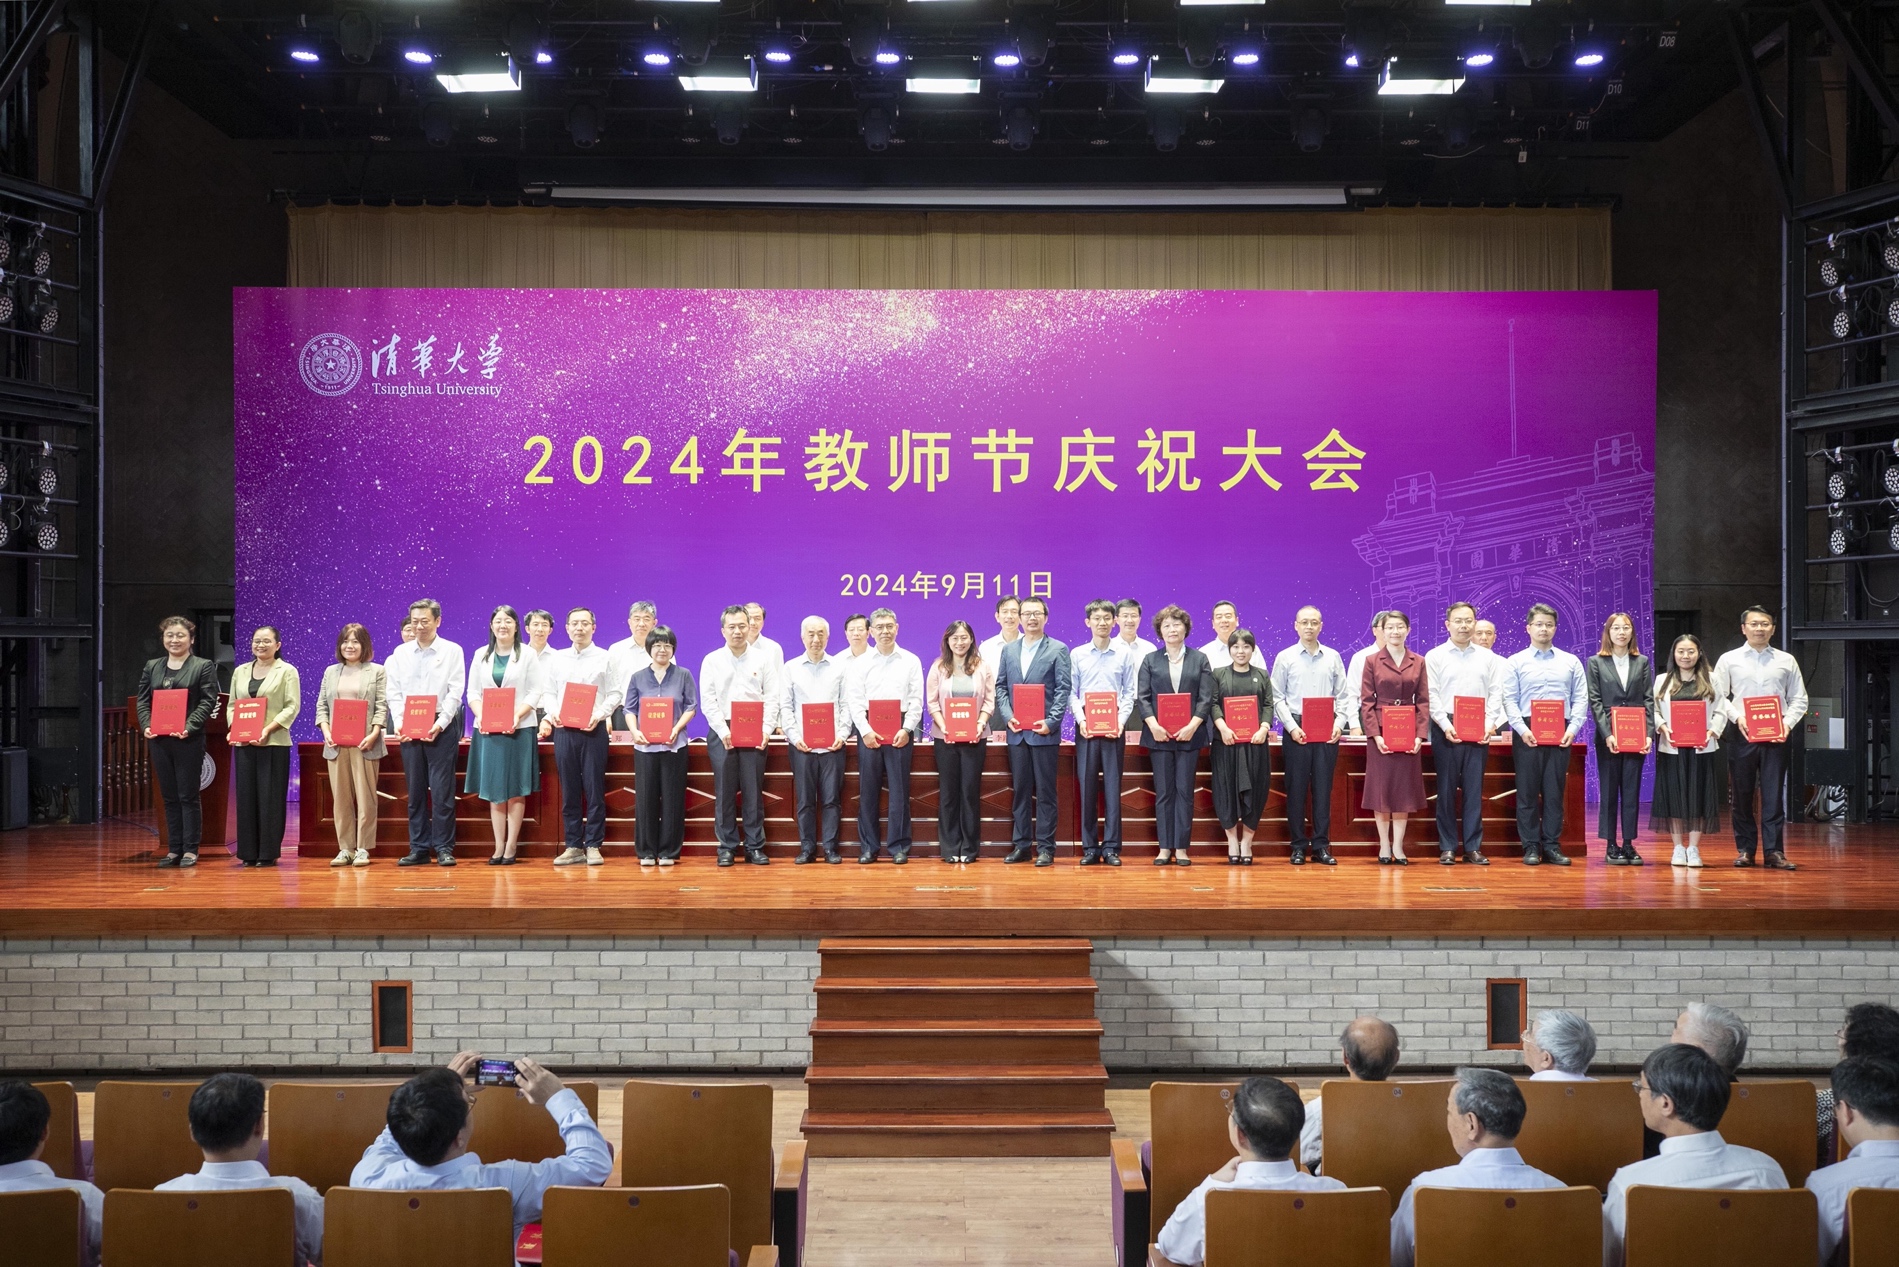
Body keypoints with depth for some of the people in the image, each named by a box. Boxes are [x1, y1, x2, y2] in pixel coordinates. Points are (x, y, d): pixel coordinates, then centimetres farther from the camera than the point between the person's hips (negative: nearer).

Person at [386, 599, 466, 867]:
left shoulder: (452, 651, 2)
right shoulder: (400, 653, 11)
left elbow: (455, 692, -4)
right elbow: (394, 692, 8)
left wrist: (440, 724, -15)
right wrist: (398, 722, -7)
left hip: (441, 728, -3)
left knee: (442, 790, -4)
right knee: (415, 790, 6)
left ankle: (444, 848, 2)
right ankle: (419, 848, 12)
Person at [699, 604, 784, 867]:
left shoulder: (763, 658, 6)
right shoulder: (712, 660, 6)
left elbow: (772, 697, 2)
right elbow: (708, 700, 0)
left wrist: (766, 729, -10)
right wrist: (723, 731, -10)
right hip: (722, 732, 0)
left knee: (754, 791, 1)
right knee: (724, 791, 1)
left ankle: (755, 846, 8)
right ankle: (727, 847, 8)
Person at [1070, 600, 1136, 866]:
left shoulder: (1125, 654, 6)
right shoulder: (1077, 655, 7)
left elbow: (1129, 693, 5)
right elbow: (1071, 692, 4)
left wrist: (1121, 720, -9)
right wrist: (1080, 719, -10)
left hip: (1114, 726, 0)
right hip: (1085, 726, 1)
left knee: (1112, 785, -1)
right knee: (1086, 785, 0)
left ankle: (1111, 847, 3)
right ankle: (1090, 847, 6)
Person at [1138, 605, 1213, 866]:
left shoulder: (1199, 659, 8)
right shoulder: (1150, 660, 9)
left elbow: (1206, 698, 1)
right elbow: (1141, 697, 1)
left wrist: (1192, 726, -13)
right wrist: (1153, 725, -13)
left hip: (1189, 735, 0)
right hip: (1159, 735, 0)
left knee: (1185, 791, 1)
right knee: (1163, 792, 3)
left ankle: (1181, 847, 5)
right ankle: (1164, 847, 7)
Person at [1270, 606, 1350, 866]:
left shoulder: (1333, 657, 9)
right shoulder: (1285, 658, 3)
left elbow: (1343, 696, 9)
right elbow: (1278, 698, 1)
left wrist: (1339, 724, -5)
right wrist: (1292, 727, -10)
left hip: (1328, 731, 1)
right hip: (1296, 730, -1)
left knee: (1323, 788, 3)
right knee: (1296, 788, 1)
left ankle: (1321, 845, 8)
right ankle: (1298, 847, 7)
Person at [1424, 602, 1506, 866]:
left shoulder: (1487, 657, 12)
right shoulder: (1435, 656, 4)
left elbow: (1496, 693, 7)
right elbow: (1431, 696, -3)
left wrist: (1490, 725, -6)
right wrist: (1446, 725, -13)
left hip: (1478, 730, 2)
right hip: (1446, 728, -2)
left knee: (1474, 789, 3)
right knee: (1446, 788, 1)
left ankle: (1473, 847, 9)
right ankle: (1447, 847, 6)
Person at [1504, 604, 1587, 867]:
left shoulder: (1571, 662, 11)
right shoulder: (1516, 662, 6)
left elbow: (1581, 698, 7)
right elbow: (1510, 700, 0)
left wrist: (1573, 728, -7)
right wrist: (1522, 729, -12)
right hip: (1527, 733, -1)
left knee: (1555, 791, 3)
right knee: (1528, 791, 0)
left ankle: (1552, 846, 9)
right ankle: (1531, 847, 5)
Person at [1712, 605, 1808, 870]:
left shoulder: (1786, 661, 10)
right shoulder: (1729, 660, 6)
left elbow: (1799, 699, 10)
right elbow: (1718, 696, 3)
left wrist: (1788, 722, -7)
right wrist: (1737, 717, -12)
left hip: (1775, 736, 0)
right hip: (1742, 734, 0)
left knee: (1774, 794, -2)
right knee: (1742, 794, 4)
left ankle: (1774, 851, 2)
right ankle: (1744, 850, 13)